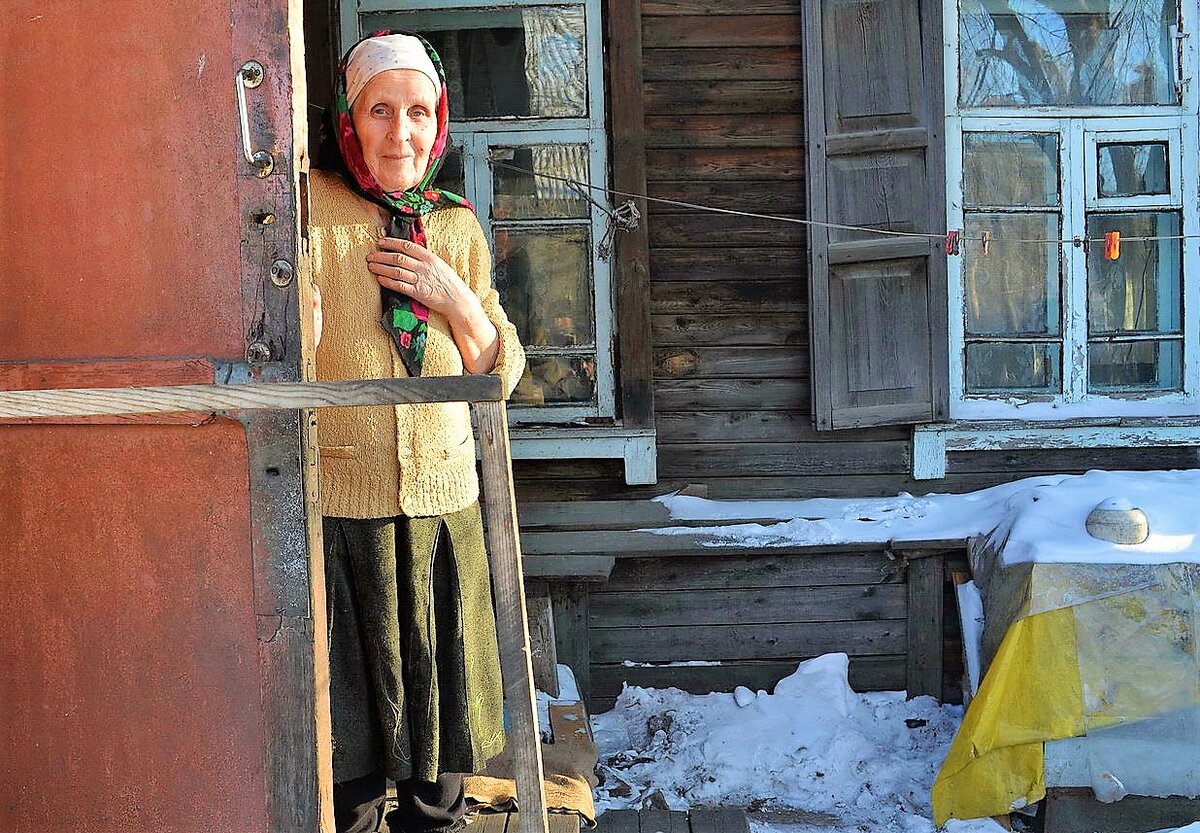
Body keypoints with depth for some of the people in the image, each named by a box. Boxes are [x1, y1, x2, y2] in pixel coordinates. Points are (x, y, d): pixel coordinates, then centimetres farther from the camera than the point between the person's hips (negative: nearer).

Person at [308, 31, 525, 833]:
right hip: (335, 499, -3)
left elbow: (501, 372, 8)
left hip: (443, 496, 3)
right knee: (348, 690, 8)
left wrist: (453, 296, -7)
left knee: (437, 682, 13)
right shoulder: (306, 205, -5)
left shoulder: (457, 227, 8)